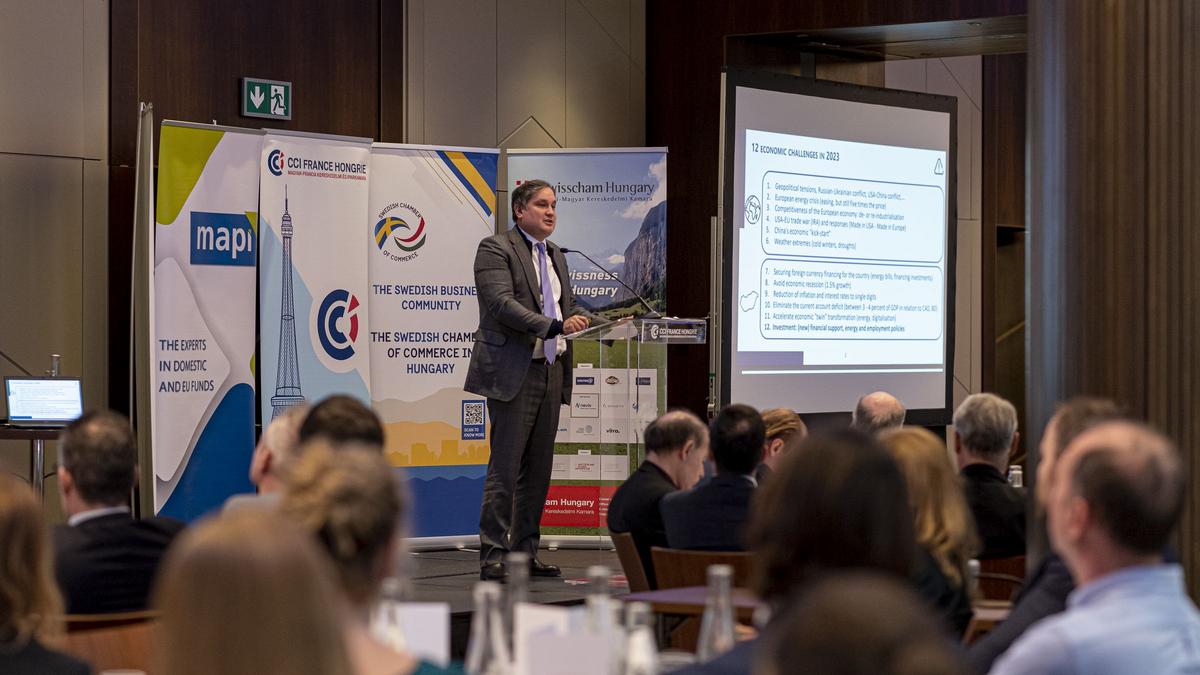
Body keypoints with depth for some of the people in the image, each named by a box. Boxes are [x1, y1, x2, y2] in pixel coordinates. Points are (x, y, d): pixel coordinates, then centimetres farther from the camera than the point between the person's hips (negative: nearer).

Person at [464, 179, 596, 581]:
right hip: (513, 374, -8)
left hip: (550, 373, 8)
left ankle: (526, 553, 15)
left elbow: (568, 308, 22)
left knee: (538, 470, 9)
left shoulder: (555, 256, 20)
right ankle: (493, 557, -6)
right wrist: (556, 326, -27)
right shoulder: (496, 249, -5)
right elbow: (501, 303, -18)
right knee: (505, 468, -8)